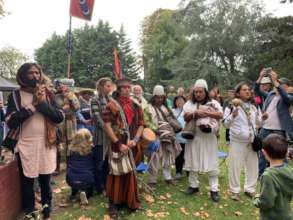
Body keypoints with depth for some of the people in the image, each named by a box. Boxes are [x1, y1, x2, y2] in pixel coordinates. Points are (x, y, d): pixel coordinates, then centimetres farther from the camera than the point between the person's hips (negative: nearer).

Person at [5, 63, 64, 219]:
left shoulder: (48, 94, 4)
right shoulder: (16, 96, -2)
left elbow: (59, 117, -6)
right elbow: (10, 122, -14)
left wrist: (42, 103, -16)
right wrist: (32, 105, -16)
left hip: (46, 145, 2)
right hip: (26, 147, -1)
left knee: (46, 182, 14)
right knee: (27, 183, 11)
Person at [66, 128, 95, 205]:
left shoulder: (72, 149, 3)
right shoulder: (91, 149, -5)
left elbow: (68, 165, 16)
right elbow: (94, 166, 8)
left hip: (71, 180, 4)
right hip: (87, 180, -4)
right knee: (89, 189, 30)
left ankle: (73, 193, 20)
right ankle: (84, 192, -3)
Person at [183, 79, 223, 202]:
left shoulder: (213, 103, 1)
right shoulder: (189, 103, 7)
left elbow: (220, 115, -16)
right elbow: (186, 118, -5)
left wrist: (205, 113, -22)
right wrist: (195, 113, -21)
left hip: (209, 138, -2)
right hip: (193, 137, 2)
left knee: (211, 164, 2)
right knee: (193, 162, 11)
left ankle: (214, 189, 12)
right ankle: (193, 185, 26)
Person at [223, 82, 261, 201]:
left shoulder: (252, 106, 9)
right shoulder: (232, 106, -8)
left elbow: (258, 122, 18)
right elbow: (226, 124, -14)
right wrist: (233, 114, -27)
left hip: (251, 141, 6)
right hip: (237, 141, -5)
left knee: (253, 166, 14)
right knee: (235, 167, 2)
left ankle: (249, 188, 32)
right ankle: (235, 190, 20)